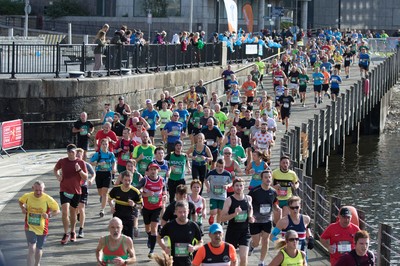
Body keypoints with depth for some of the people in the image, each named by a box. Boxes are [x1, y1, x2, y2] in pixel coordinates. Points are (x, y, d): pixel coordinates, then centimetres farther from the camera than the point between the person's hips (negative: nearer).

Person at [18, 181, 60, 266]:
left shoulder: (48, 199, -15)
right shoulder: (27, 196, -9)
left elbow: (57, 210, -6)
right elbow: (20, 201, 14)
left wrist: (49, 215, -25)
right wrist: (22, 208, -7)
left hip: (42, 229, 0)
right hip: (30, 227, 0)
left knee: (39, 249, 15)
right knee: (32, 248, -15)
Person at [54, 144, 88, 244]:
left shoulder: (81, 163, -2)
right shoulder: (62, 161, -1)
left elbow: (85, 177, 0)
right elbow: (55, 169, 19)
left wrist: (79, 170, -18)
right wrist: (57, 176, -2)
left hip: (76, 191, 1)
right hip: (64, 190, -1)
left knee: (73, 212, 13)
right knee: (65, 212, -14)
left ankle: (73, 232, 31)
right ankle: (66, 234, -4)